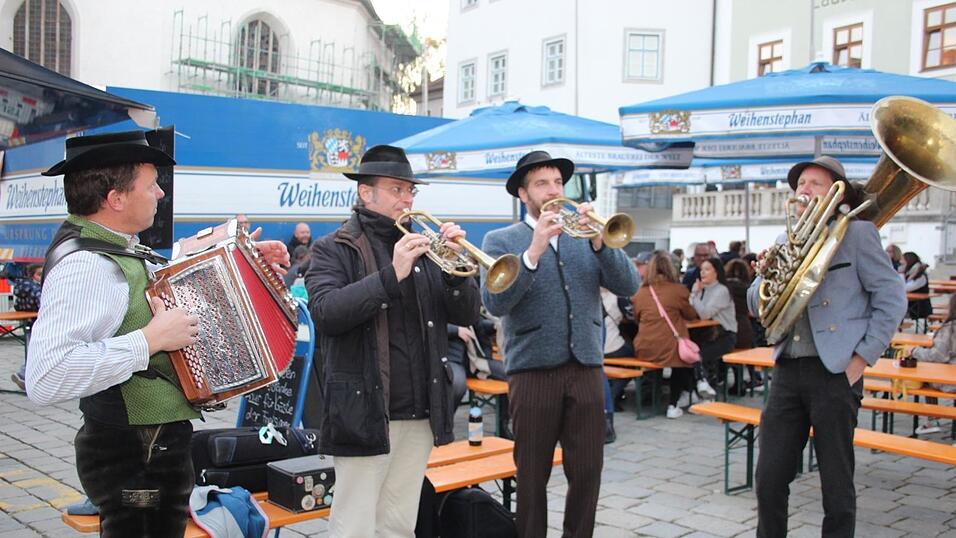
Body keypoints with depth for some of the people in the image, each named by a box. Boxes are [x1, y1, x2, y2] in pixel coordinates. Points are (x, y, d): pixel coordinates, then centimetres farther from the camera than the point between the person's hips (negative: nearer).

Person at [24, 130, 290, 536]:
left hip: (160, 448, 10)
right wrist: (150, 340, -30)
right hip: (132, 460, -10)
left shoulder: (120, 250, 7)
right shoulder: (85, 266, -23)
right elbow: (44, 379, -35)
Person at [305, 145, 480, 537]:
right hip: (365, 412, -5)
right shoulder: (334, 249, -1)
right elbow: (325, 311, -18)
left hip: (420, 414, 5)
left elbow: (466, 315, 7)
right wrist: (392, 275, -25)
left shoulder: (422, 248, 13)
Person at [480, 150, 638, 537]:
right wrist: (533, 251, -23)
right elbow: (495, 303, -13)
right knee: (532, 474, 7)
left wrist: (600, 242, -16)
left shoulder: (585, 233, 12)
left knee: (587, 471, 7)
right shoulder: (501, 240, 3)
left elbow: (628, 286, -1)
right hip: (533, 370, -3)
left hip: (586, 367, 3)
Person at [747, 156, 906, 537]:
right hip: (787, 371, 5)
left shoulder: (857, 233, -1)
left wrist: (861, 360, -9)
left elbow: (892, 298, -4)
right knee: (769, 479, 6)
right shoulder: (786, 241, 15)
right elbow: (755, 306, 16)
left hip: (835, 372, -5)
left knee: (836, 484, 5)